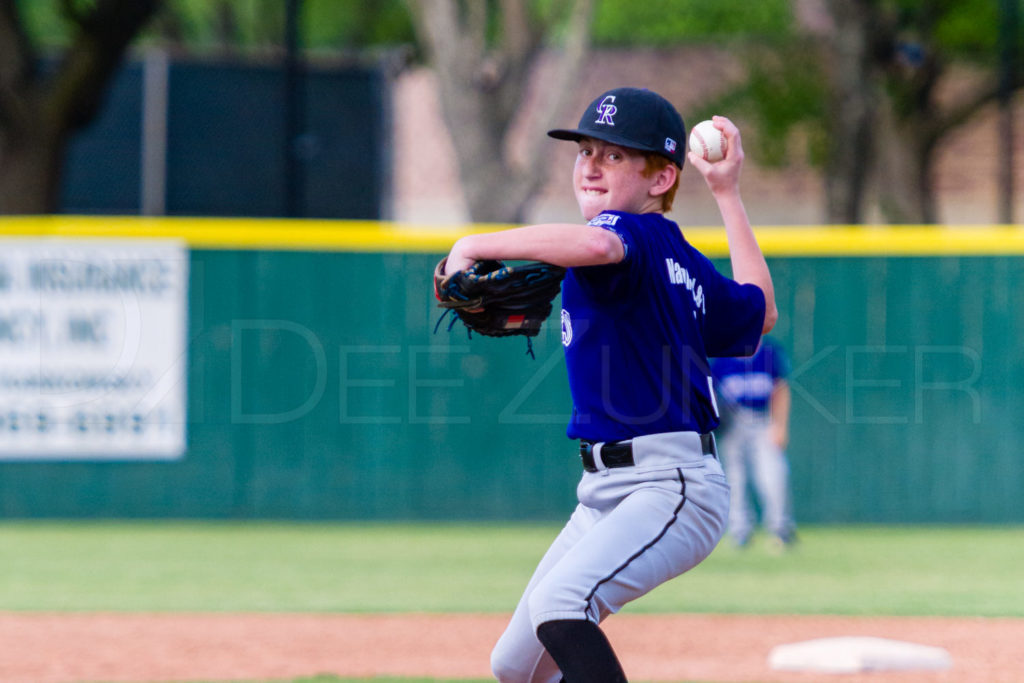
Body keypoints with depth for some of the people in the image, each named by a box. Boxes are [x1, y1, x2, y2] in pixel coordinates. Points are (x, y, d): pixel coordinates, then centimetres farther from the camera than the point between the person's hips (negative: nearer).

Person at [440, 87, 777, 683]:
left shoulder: (642, 235, -14)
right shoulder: (680, 257, 13)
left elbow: (599, 244, -39)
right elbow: (761, 314, 27)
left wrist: (474, 246, -28)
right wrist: (728, 194, 32)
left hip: (674, 485, -10)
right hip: (608, 493, 10)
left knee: (559, 602, -35)